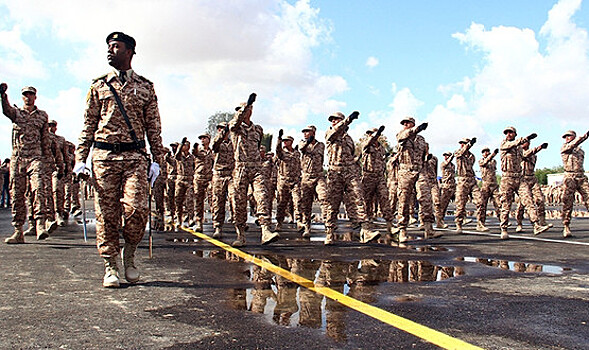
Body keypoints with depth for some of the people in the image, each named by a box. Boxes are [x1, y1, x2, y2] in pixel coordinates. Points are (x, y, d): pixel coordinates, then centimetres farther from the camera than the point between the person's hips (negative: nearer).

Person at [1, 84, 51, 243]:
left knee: (38, 189, -19)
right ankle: (18, 231, 5)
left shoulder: (42, 115, 14)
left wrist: (47, 157, 16)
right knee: (16, 194, 1)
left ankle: (40, 225, -24)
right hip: (17, 158, 1)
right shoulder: (16, 112, 12)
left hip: (35, 158, -1)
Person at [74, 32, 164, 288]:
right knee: (106, 213, 0)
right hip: (104, 155, 1)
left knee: (136, 208, -14)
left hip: (135, 156, -1)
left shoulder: (145, 87, 12)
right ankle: (110, 267, 11)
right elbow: (88, 125, 12)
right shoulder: (99, 86, 14)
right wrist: (80, 158, 3)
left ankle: (129, 253, 11)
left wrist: (157, 160, 4)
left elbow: (154, 126, 11)